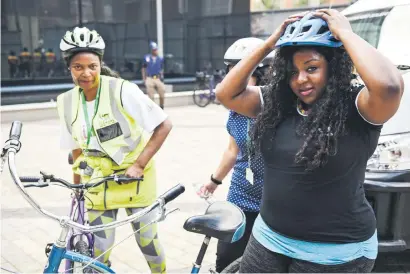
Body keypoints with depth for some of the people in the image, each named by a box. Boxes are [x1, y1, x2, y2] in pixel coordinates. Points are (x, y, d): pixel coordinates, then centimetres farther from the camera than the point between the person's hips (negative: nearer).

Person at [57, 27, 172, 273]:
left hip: (134, 178, -3)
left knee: (148, 241, 9)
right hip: (97, 183, 3)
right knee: (98, 252, 5)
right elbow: (77, 149, 8)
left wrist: (139, 165, -20)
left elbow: (164, 125, -16)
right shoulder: (67, 102, -3)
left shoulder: (122, 90, -18)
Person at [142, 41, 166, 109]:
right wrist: (144, 78, 5)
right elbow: (143, 68, 13)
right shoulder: (146, 58, 8)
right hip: (149, 79, -1)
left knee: (162, 95, -7)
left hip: (158, 79, 1)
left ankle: (161, 108, 11)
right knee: (151, 96, -2)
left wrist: (162, 76, 0)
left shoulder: (160, 59, 11)